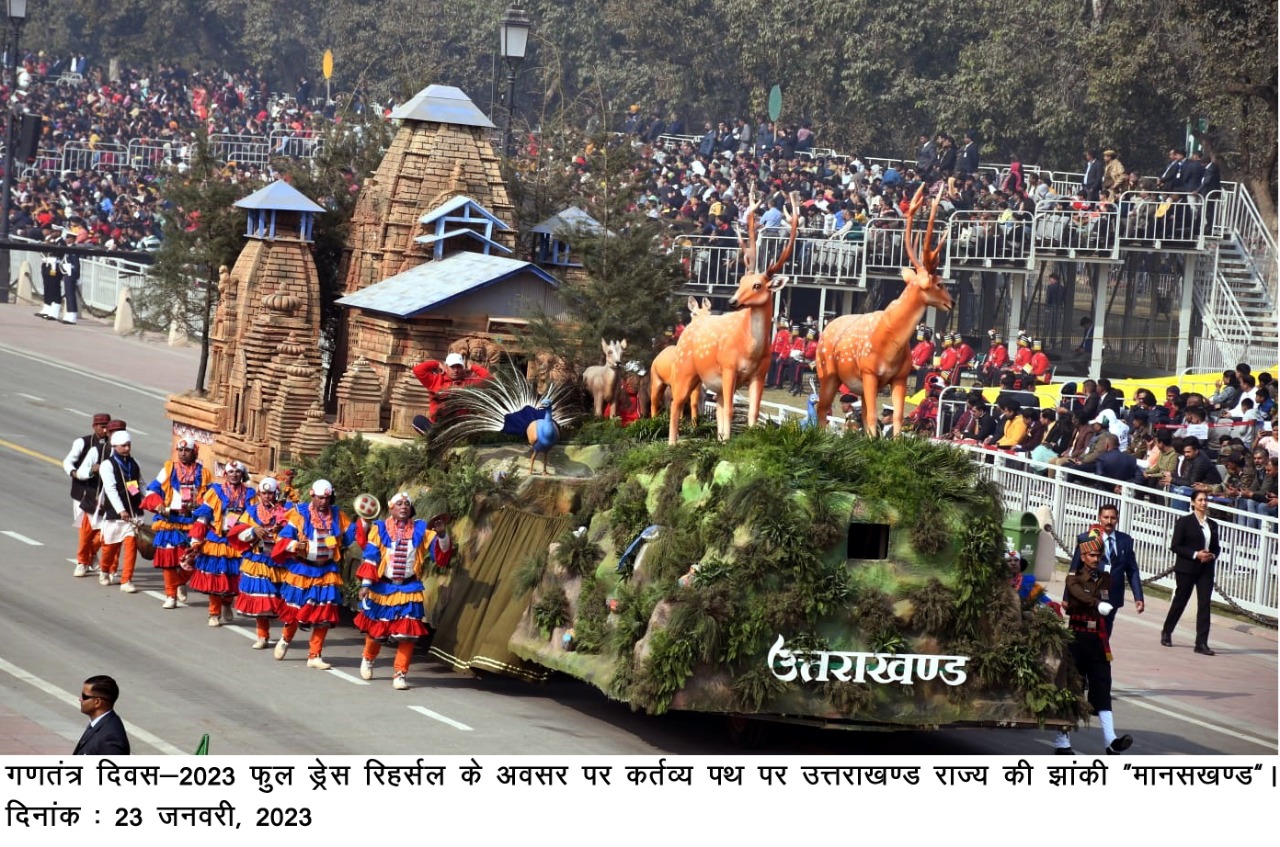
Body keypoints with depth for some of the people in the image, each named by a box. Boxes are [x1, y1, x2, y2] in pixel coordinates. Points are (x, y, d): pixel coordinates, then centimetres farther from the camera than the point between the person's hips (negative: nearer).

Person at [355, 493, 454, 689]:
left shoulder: (421, 530, 1)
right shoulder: (380, 529, -2)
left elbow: (440, 553, -5)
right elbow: (370, 558, -4)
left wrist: (441, 534, -23)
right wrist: (365, 584, -10)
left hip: (409, 590, 0)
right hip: (382, 588, 0)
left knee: (407, 632, -7)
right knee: (376, 629, 14)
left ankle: (400, 673, 2)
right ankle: (368, 659, 42)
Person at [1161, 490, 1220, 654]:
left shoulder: (1212, 524, 10)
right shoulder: (1184, 522, -4)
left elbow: (1216, 547, 18)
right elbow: (1175, 546, -8)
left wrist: (1213, 555, -6)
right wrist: (1195, 554, -17)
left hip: (1206, 569, 4)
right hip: (1186, 569, -4)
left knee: (1204, 604, -5)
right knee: (1180, 601, 7)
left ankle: (1201, 643, -7)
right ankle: (1166, 632, 28)